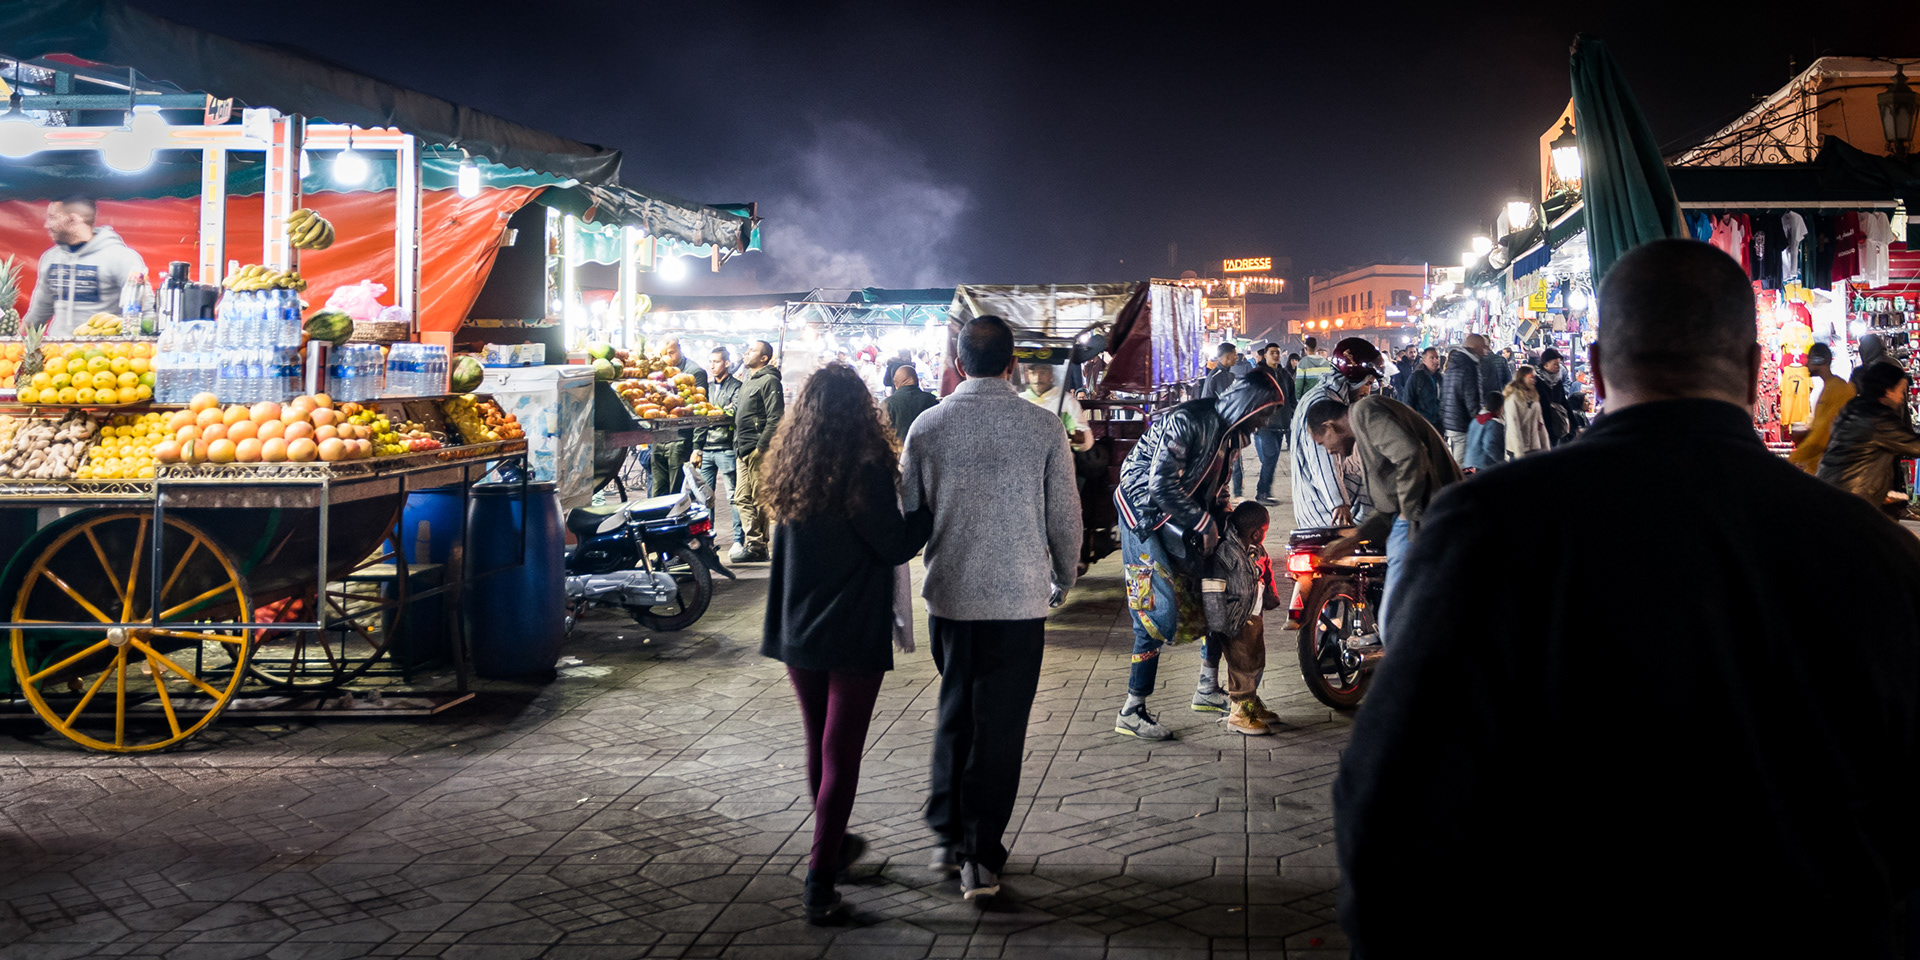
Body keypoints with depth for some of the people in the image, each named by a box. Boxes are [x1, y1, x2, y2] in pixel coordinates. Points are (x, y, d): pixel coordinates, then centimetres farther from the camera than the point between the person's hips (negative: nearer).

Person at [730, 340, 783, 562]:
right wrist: (737, 444, 18)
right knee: (742, 498, 9)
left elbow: (775, 419, -16)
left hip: (758, 451, -10)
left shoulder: (769, 381, -9)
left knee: (759, 500, -5)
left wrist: (761, 446, -19)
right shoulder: (748, 381, 21)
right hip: (743, 451, 10)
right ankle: (751, 542, 14)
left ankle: (757, 547, -2)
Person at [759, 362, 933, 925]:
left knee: (818, 745, 20)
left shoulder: (789, 468, 1)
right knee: (842, 753, 1)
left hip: (799, 632, 6)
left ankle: (833, 846, 38)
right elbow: (896, 546, -11)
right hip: (854, 637, -6)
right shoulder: (866, 470, -17)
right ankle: (819, 883, 0)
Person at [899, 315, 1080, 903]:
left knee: (954, 712, 20)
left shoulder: (927, 426, -2)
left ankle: (947, 837, 28)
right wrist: (1064, 579, 16)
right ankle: (981, 858, 10)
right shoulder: (1043, 427, -7)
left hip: (949, 595, 2)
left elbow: (907, 514, 5)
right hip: (1020, 597, -2)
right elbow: (1065, 514, -1)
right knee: (1001, 723, 6)